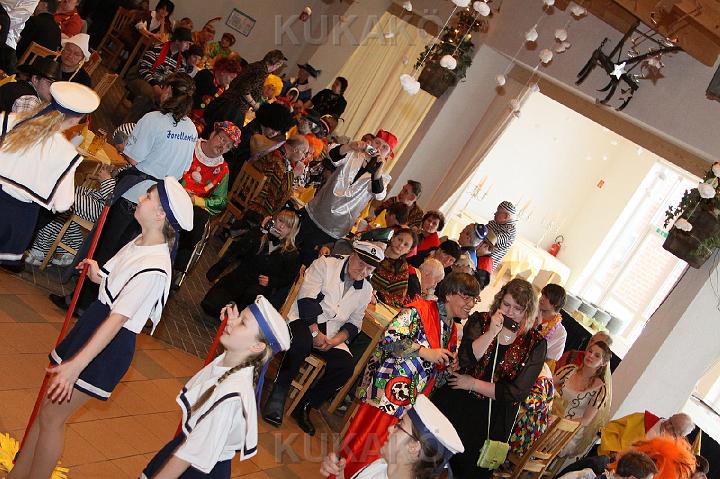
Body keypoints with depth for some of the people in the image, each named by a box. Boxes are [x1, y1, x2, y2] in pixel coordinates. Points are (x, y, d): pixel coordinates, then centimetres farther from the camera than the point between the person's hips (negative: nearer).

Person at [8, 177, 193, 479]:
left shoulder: (154, 268, -26)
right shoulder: (139, 243, 3)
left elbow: (117, 319, -28)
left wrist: (76, 364, -29)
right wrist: (97, 275, -2)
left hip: (109, 345, -9)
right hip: (93, 323, 9)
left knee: (52, 417, 1)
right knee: (48, 404, 16)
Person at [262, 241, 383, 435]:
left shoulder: (366, 289, 12)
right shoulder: (325, 264, -4)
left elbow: (354, 323, 11)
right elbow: (306, 299, -12)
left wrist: (334, 341, -8)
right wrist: (315, 333, -19)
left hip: (332, 334, 5)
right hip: (305, 321, -5)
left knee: (346, 366, -22)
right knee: (302, 342, -38)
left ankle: (304, 406, -5)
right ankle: (277, 396, -19)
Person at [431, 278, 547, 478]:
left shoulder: (535, 344, -7)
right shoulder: (480, 321, -1)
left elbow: (516, 393, -12)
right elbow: (465, 359, -15)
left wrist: (473, 383, -10)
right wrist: (492, 332, -24)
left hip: (491, 421, -1)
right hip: (454, 407, 1)